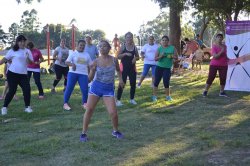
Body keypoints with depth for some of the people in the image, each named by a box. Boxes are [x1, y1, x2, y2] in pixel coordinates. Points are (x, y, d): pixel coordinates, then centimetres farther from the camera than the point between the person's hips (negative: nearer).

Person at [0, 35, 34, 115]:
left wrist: (27, 58, -16)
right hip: (12, 73, -3)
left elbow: (31, 62, 3)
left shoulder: (27, 51, 9)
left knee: (27, 89, -7)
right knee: (12, 91, -5)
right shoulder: (13, 51, 0)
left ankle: (27, 107, 9)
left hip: (23, 74, 3)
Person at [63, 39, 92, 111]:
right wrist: (72, 64, -25)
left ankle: (84, 103, 16)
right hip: (73, 73, -2)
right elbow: (66, 62, -4)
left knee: (85, 89, -5)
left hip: (83, 74, 2)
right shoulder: (73, 53, 3)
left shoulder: (87, 55, 12)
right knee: (69, 88, -4)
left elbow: (90, 65, 16)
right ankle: (65, 104, 7)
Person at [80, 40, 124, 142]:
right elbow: (90, 78, -5)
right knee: (89, 110, -2)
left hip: (109, 89, 0)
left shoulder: (114, 60, -3)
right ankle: (84, 133, 13)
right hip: (96, 87, 0)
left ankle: (115, 131, 19)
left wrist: (120, 79, 4)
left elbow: (118, 70, 18)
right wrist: (92, 70, -23)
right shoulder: (96, 62, -6)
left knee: (113, 113, -8)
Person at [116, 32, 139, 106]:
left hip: (132, 67, 4)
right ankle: (118, 100, -1)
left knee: (133, 84, 7)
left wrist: (135, 58, -7)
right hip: (124, 67, -4)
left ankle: (132, 99, 22)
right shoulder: (123, 46, -4)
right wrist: (125, 54, -23)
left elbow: (138, 57, 14)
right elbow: (118, 56, -10)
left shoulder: (134, 47, 6)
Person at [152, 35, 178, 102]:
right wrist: (161, 56, -21)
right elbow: (155, 58, -4)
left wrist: (172, 56, -17)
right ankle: (154, 96, 12)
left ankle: (168, 96, 14)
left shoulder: (172, 48, 0)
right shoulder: (159, 48, -1)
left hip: (167, 68, -1)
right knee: (156, 81, 1)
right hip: (159, 67, 1)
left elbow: (176, 57, 3)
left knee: (166, 82, -3)